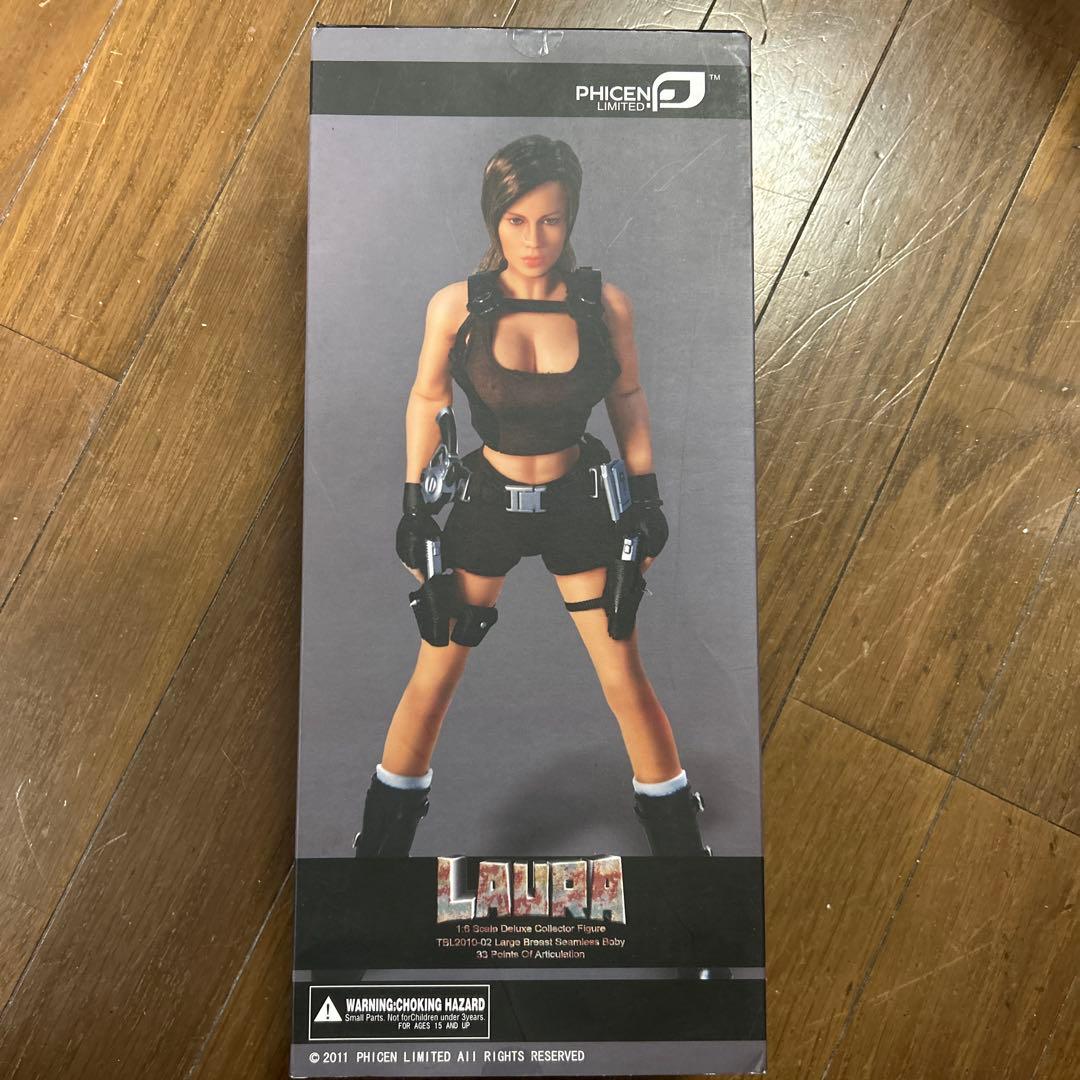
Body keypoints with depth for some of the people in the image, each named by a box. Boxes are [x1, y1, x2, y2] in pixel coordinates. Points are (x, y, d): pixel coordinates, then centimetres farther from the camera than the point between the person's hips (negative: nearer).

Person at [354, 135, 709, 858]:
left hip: (581, 500, 1)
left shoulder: (605, 303, -7)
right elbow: (427, 400, 3)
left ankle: (676, 831, 31)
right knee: (436, 673, 8)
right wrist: (415, 510, 3)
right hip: (486, 501, 0)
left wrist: (647, 501, 5)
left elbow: (627, 396, 6)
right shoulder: (455, 306, -10)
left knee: (625, 676, 8)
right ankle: (386, 830, 33)